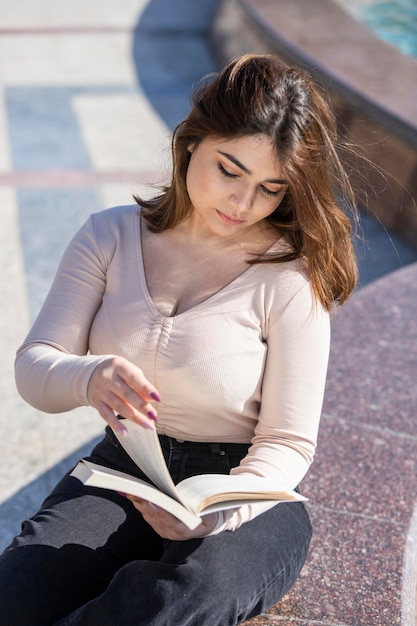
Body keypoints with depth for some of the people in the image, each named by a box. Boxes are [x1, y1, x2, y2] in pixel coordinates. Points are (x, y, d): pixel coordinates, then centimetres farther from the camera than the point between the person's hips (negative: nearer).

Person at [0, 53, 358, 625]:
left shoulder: (291, 277, -11)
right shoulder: (111, 237, 1)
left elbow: (287, 443, -8)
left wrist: (220, 512, -28)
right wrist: (89, 377, -29)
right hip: (122, 471, 3)